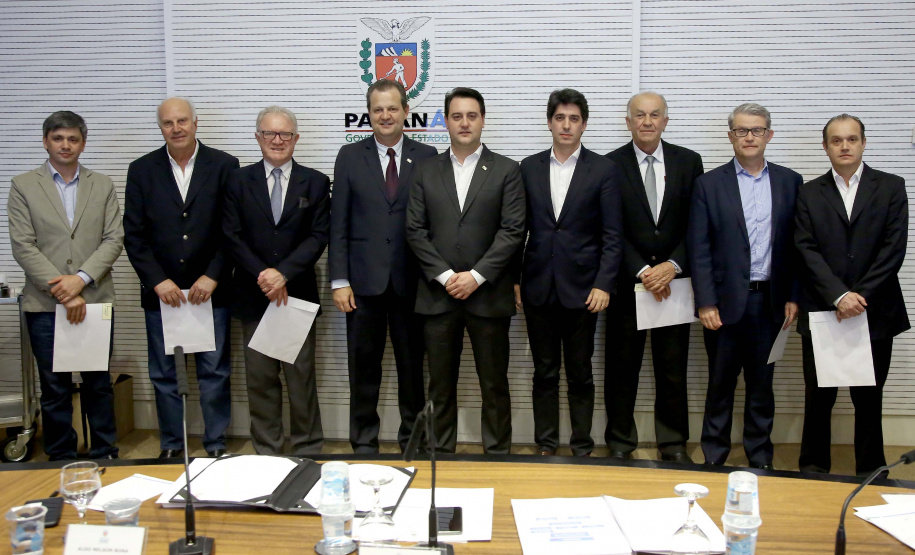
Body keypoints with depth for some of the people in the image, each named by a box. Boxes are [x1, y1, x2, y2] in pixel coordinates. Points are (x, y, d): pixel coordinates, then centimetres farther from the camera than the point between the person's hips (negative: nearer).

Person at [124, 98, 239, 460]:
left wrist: (213, 276, -10)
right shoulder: (142, 170, 5)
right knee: (163, 375, 10)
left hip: (210, 290, -1)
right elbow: (134, 235, 2)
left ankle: (216, 446, 17)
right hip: (161, 291, 2)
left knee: (214, 373, 4)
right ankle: (171, 447, 23)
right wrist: (157, 281, -8)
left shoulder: (224, 166, 1)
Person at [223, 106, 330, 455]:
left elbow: (318, 236, -4)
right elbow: (232, 236, 0)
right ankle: (266, 451, 20)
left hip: (298, 293, -1)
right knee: (260, 379, 8)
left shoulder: (315, 182, 4)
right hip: (253, 294, 1)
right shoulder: (239, 181, 6)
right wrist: (262, 276, -12)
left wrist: (283, 273, -15)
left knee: (302, 377, 5)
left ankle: (307, 450, 17)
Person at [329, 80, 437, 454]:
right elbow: (338, 224, 2)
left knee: (412, 366, 10)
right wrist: (339, 280, -4)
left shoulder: (426, 157, 3)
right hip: (364, 279, 0)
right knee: (363, 368, 9)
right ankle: (363, 443, 23)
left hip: (411, 280, 0)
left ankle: (412, 442, 26)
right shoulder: (350, 157, 4)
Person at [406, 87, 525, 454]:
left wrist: (476, 276, -13)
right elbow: (415, 230, 2)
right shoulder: (426, 171, 9)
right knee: (441, 386, 10)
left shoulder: (506, 171, 3)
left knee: (494, 385, 6)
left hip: (488, 294, -2)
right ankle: (441, 454, 23)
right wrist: (445, 276, -9)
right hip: (437, 294, 2)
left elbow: (512, 231, -5)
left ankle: (497, 455, 19)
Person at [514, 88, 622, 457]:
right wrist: (514, 279, 3)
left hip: (581, 288, -2)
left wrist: (603, 285, -11)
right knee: (544, 372, 10)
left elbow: (612, 235, -3)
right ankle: (546, 447, 21)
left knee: (580, 374, 7)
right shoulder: (529, 168, 7)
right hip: (538, 287, 2)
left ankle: (582, 449, 20)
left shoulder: (603, 170, 0)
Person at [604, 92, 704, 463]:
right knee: (622, 367, 6)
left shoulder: (688, 162, 6)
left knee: (673, 368, 8)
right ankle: (620, 443, 20)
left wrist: (672, 266, -12)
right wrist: (642, 272, -13)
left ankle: (674, 443, 22)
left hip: (674, 279, 2)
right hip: (628, 282, -1)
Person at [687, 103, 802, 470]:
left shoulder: (789, 182, 7)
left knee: (762, 384, 12)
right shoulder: (709, 184, 0)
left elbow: (795, 244, 7)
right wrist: (705, 302, -10)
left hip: (770, 300, 2)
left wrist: (793, 296, 1)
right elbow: (698, 249, -4)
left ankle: (760, 459, 25)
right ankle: (714, 459, 20)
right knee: (720, 384, 7)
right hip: (726, 301, -2)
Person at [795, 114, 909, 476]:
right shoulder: (809, 194, 6)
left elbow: (894, 249, -4)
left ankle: (871, 473, 22)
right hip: (822, 312, 0)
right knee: (818, 398, 7)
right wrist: (840, 296, -14)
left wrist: (860, 297, -12)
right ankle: (813, 470, 20)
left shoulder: (891, 188, 5)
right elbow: (807, 250, -3)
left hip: (875, 313, 0)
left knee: (869, 399, 9)